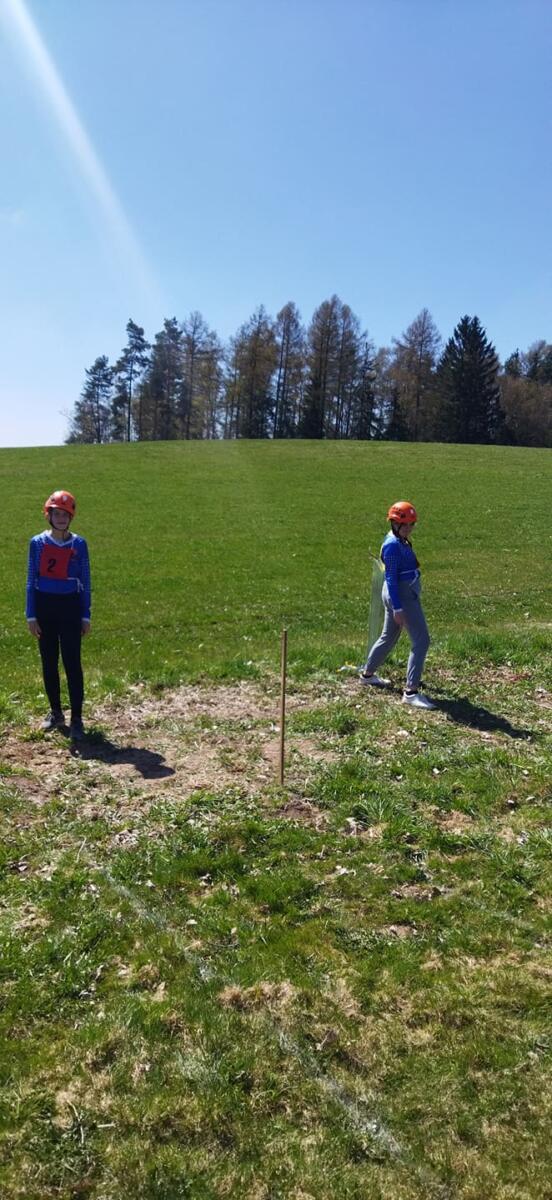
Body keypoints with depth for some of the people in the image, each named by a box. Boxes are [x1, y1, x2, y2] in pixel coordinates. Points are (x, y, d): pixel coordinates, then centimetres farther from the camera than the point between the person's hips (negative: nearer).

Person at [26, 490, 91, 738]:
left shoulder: (79, 544, -2)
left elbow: (85, 581, 1)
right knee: (49, 663, 10)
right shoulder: (37, 543, 1)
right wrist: (31, 615, -2)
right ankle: (55, 713, 24)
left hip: (70, 607, -2)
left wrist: (86, 616, -1)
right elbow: (31, 580, 3)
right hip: (44, 606, 2)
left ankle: (76, 719, 0)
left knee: (72, 663, -5)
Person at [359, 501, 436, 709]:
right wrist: (397, 608, -23)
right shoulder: (393, 545, -19)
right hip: (402, 596, -10)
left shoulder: (401, 541, 9)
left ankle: (367, 674, 39)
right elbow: (391, 578, -21)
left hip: (405, 593, 10)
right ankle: (411, 692, -8)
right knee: (421, 641, -9)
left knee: (389, 637, 22)